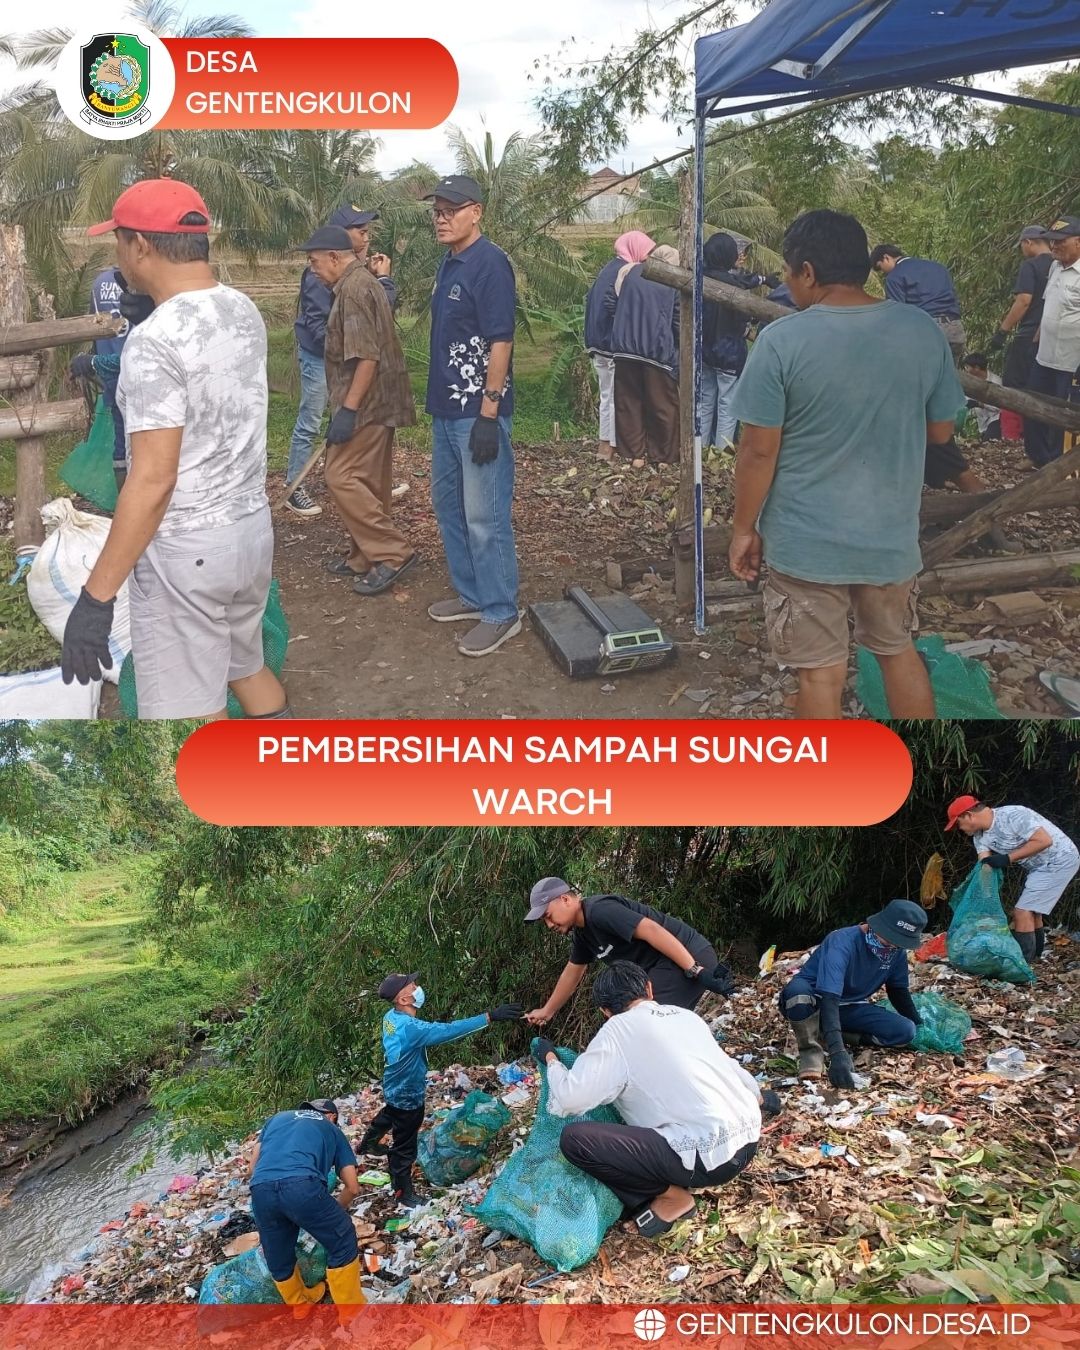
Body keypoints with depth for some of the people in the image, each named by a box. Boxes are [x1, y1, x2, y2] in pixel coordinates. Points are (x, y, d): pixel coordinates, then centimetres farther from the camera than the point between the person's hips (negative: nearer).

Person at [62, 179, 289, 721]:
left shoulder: (155, 340, -20)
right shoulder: (245, 312, 4)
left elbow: (153, 480, -24)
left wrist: (96, 595, -21)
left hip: (185, 550, -8)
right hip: (252, 527, 8)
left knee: (190, 709, 2)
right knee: (246, 666, 25)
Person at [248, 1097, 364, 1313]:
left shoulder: (278, 1117, 37)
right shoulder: (332, 1129, 30)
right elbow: (352, 1188, 28)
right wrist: (333, 1212, 46)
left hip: (260, 1189, 3)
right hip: (302, 1185, -3)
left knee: (278, 1261, 25)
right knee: (343, 1243, 18)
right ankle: (350, 1310, 23)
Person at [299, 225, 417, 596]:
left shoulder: (354, 290, -15)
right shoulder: (364, 283, 18)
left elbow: (366, 357, -23)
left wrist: (347, 409, -24)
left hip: (367, 403, -10)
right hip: (378, 402, 10)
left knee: (342, 477, -10)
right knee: (369, 482, 13)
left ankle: (393, 552, -9)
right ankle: (366, 558, 19)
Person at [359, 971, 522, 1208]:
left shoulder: (391, 1017, -11)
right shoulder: (410, 1028, -39)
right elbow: (449, 1030, -45)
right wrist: (490, 1017, -47)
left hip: (395, 1088, 9)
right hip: (407, 1095, -9)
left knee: (388, 1116, 38)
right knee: (405, 1147, 11)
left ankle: (368, 1143, 64)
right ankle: (403, 1194, 29)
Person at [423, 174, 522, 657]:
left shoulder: (489, 263, -14)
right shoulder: (448, 264, 13)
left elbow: (499, 342, -19)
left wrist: (488, 415, -22)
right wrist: (440, 401, 19)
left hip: (478, 413, -10)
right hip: (446, 409, 10)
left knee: (485, 517, -5)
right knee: (449, 505, 18)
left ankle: (500, 612, 5)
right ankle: (471, 592, 31)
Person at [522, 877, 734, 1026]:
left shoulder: (599, 910, -17)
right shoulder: (582, 933, 15)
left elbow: (652, 931, -26)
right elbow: (572, 973, 31)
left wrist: (696, 971, -28)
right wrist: (547, 1011, 40)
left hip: (688, 958, -10)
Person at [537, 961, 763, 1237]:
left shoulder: (617, 1030, -4)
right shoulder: (686, 1015, 15)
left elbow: (571, 1097, -9)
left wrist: (550, 1060, 10)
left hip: (710, 1156, -9)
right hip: (749, 1139, 9)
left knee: (574, 1139, -9)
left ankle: (671, 1198, 1)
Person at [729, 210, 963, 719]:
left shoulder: (781, 341, -16)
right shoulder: (923, 330, -4)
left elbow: (759, 451, -13)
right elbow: (941, 429, 6)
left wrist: (744, 529, -1)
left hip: (807, 541, -4)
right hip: (892, 533, 4)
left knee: (821, 673, 8)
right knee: (898, 650, 23)